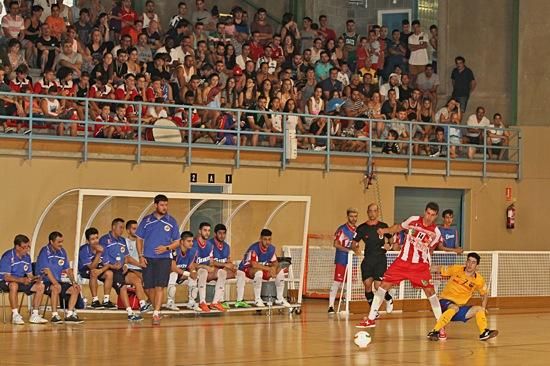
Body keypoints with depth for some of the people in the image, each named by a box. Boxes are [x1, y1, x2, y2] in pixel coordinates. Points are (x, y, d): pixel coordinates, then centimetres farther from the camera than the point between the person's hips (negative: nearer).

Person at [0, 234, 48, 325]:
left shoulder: (27, 257, 4)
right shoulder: (8, 256, -18)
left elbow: (29, 275, 8)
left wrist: (34, 278, -17)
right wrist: (22, 280, -38)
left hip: (21, 282, 7)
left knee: (40, 286, -11)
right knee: (14, 285, -41)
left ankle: (34, 315, -9)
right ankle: (15, 315, -34)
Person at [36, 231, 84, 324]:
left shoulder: (62, 252, 10)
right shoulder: (45, 252, -11)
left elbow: (68, 269, 12)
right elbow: (46, 270, -20)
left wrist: (73, 282, -3)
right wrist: (55, 283, -30)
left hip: (58, 281, 7)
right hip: (45, 282, -7)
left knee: (75, 289, -7)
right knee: (56, 288, -35)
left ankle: (69, 315, -7)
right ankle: (54, 315, -29)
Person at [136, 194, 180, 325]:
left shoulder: (171, 221, 5)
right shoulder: (146, 220, 6)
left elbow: (177, 242, 8)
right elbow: (139, 239, 10)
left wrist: (166, 248, -11)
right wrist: (141, 256, 0)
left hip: (164, 258, -2)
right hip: (148, 259, 2)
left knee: (159, 286, -13)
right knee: (149, 287, 4)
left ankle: (156, 314, -17)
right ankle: (157, 310, 23)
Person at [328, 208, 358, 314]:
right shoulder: (342, 229, -7)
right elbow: (336, 244, -13)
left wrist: (356, 248, 0)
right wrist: (349, 250, -20)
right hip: (341, 260, -6)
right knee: (337, 282, -8)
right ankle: (331, 306, -5)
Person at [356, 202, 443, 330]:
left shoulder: (436, 233, -6)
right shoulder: (413, 220, -5)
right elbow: (399, 227, 12)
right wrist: (386, 230, -1)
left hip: (420, 265, -1)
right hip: (402, 261, 2)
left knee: (430, 291, -10)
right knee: (384, 285, -2)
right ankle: (370, 319, 7)